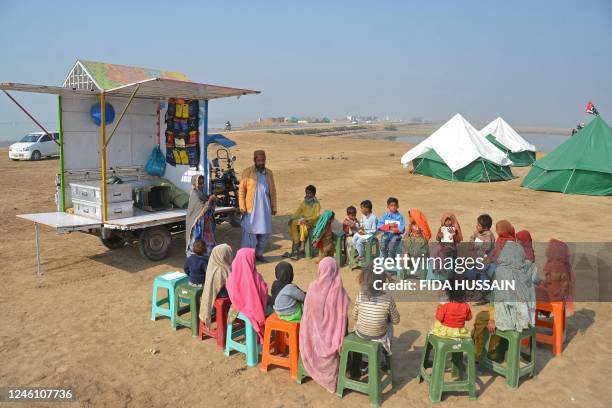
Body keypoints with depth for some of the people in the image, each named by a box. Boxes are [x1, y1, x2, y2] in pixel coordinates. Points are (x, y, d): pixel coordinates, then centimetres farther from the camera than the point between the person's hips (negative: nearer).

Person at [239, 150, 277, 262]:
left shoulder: (269, 173, 10)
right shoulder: (247, 172, -3)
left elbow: (273, 191, 14)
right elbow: (241, 190, -3)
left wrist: (274, 207, 10)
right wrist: (242, 207, -9)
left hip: (265, 208, 4)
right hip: (251, 208, -4)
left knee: (265, 232, 8)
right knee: (249, 232, -1)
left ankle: (258, 253, 23)